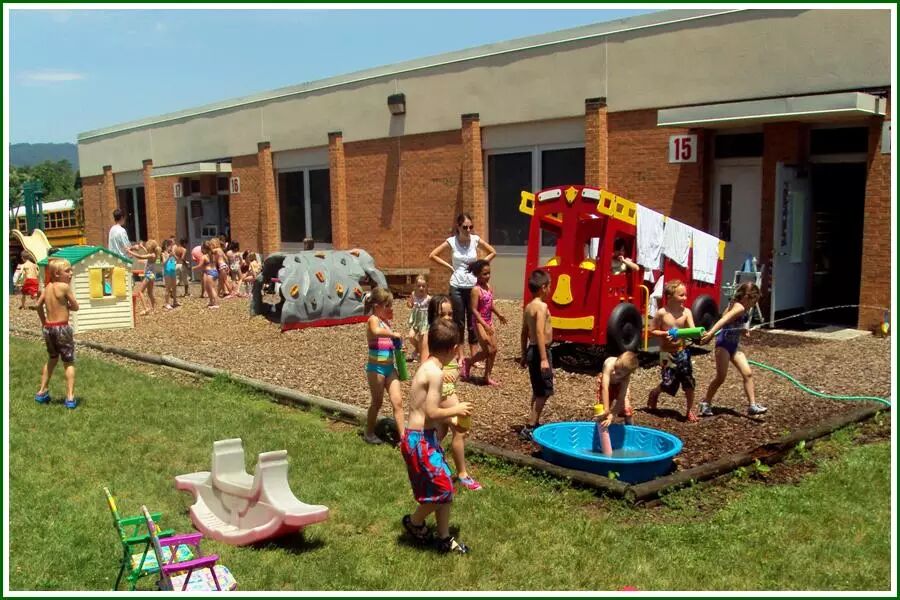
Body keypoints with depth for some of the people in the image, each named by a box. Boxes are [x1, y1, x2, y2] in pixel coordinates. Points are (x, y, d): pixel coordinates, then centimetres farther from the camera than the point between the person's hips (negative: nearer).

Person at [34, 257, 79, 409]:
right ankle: (70, 397, -2)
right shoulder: (64, 286, -13)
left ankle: (42, 392, 32)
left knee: (52, 359, 26)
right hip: (62, 328, -7)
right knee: (69, 363, 3)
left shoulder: (48, 286, 7)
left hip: (48, 328, 7)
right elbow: (75, 307, -7)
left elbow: (39, 305, 15)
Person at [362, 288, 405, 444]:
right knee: (377, 402, 7)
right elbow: (376, 331, -39)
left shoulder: (386, 321, 11)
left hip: (390, 367, 7)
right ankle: (369, 433, 27)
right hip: (376, 368, -7)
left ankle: (403, 436, 2)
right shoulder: (374, 319, -13)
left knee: (398, 401, 1)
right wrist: (394, 334, -27)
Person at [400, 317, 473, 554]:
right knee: (443, 489, -1)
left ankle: (444, 538, 25)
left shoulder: (426, 367, 8)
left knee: (445, 488, 15)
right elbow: (432, 413, -24)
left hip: (424, 437, 10)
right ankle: (413, 521, 21)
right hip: (420, 440, -10)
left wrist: (452, 419, 20)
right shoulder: (435, 373, -21)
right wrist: (456, 410, -9)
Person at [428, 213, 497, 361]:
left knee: (473, 323, 5)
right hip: (457, 287, -1)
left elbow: (493, 252, 12)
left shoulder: (476, 240, -1)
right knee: (459, 323, 5)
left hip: (473, 286, 1)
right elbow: (432, 255, -1)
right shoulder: (451, 241, -5)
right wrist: (449, 266, -5)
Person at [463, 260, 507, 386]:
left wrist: (498, 315, 22)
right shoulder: (476, 290, -18)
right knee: (487, 351, -7)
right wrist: (485, 325, -25)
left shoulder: (490, 287, 4)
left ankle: (487, 376, 17)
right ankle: (468, 362, 17)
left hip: (489, 321, 8)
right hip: (479, 322, -8)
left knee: (494, 350, 6)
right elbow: (474, 310, -20)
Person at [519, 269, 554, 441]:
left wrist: (524, 355, 23)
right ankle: (529, 428, -4)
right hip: (540, 351, -10)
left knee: (537, 391, 20)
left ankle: (534, 424, 29)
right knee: (543, 392, -4)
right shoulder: (542, 306, -17)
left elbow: (524, 332, 16)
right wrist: (544, 358, -27)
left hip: (532, 350, 10)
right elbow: (540, 332, -25)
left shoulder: (528, 307, 11)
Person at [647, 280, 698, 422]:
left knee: (689, 382, -2)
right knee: (668, 383, 0)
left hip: (682, 352, 3)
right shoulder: (662, 313, -11)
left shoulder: (686, 312, -3)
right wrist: (664, 334, -20)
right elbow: (652, 330, -3)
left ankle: (690, 410, 15)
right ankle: (654, 393, 34)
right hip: (667, 353, -3)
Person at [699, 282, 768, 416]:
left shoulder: (745, 310, 11)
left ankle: (752, 405, 3)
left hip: (734, 345, 9)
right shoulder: (739, 307, -17)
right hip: (724, 343, -9)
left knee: (748, 373, 0)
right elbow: (724, 320, -33)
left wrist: (743, 330, 8)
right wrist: (711, 333, -45)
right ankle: (706, 404, 11)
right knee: (721, 377, -4)